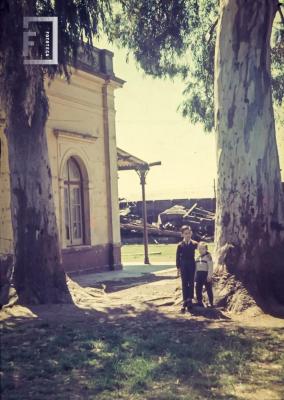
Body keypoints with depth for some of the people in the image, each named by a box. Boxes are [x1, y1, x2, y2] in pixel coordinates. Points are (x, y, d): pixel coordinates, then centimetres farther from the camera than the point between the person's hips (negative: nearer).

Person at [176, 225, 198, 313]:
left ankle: (189, 300, 11)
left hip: (192, 265, 1)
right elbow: (178, 257, 0)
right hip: (183, 266, -1)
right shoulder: (180, 245, -3)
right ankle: (185, 301, 4)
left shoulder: (194, 244, -1)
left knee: (191, 283, 4)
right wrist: (178, 267, -2)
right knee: (184, 283, 1)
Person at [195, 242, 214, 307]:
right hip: (198, 274, 6)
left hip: (206, 274, -6)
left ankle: (211, 303, 9)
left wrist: (209, 276, -18)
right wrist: (195, 277, 14)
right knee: (198, 289, 6)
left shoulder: (208, 256, -5)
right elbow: (195, 267, 17)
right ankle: (199, 302, 16)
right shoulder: (198, 257, 13)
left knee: (209, 289, 2)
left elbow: (210, 267, -11)